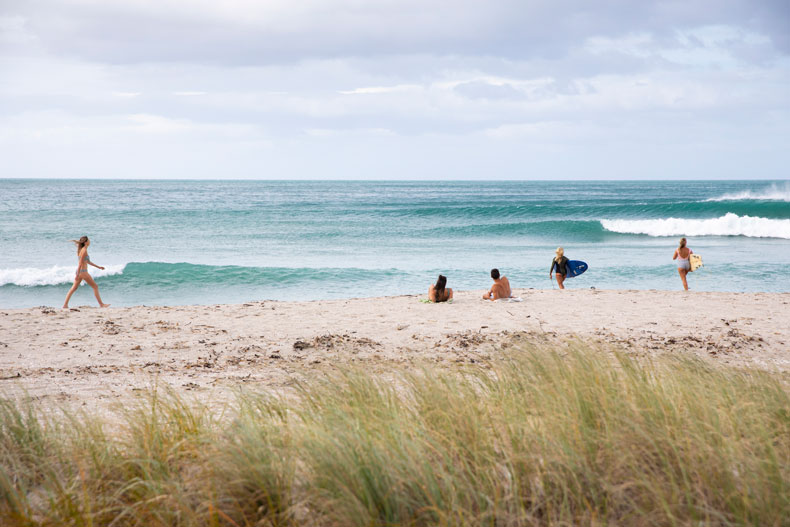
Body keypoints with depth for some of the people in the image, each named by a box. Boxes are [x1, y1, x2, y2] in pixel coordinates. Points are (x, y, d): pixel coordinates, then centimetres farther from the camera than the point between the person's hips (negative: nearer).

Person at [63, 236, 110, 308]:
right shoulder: (84, 251, -15)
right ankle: (101, 304, 3)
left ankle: (65, 305, 7)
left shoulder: (82, 250, 15)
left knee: (74, 288, 10)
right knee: (95, 287, 0)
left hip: (79, 272, 9)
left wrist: (98, 267, 28)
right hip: (83, 272, -9)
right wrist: (78, 274, -22)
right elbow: (80, 263, -19)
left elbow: (88, 261, 24)